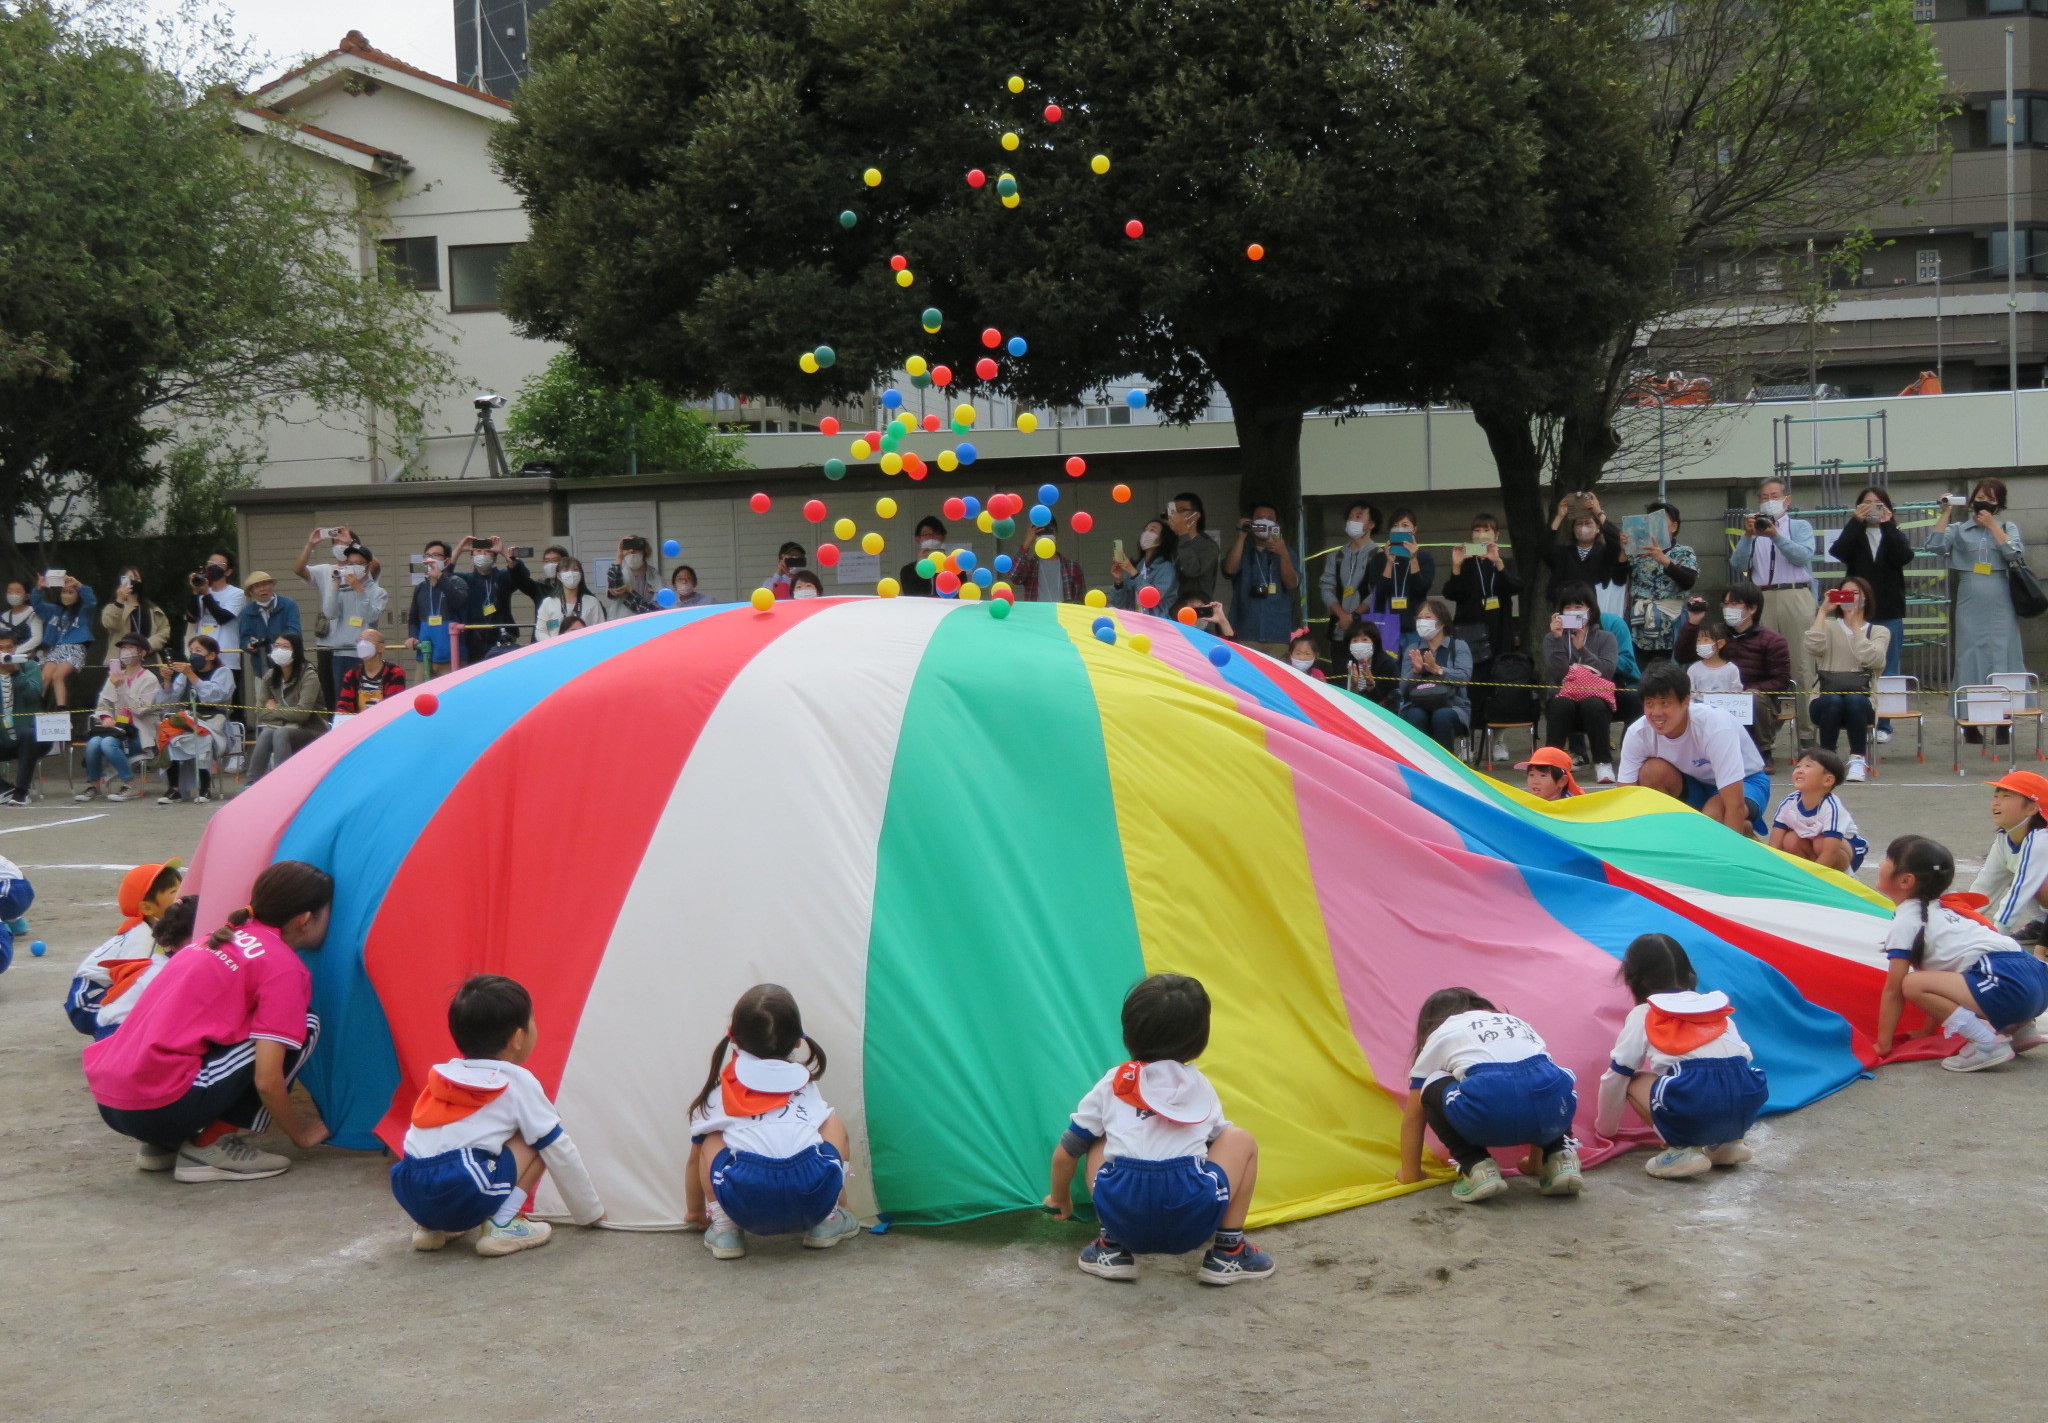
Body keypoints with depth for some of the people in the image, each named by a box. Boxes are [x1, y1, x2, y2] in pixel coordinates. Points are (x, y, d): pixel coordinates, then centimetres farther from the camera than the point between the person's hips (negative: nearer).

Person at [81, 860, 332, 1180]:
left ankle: (163, 1145, 15)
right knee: (302, 1027, 0)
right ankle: (210, 1146, -1)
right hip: (163, 1108, -9)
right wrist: (301, 1135, 9)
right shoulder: (282, 965, -5)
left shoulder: (222, 938, 20)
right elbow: (267, 1080, -10)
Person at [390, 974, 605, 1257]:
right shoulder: (518, 1083, 6)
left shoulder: (442, 1076, 23)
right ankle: (502, 1224, -1)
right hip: (463, 1195, -6)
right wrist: (592, 1212, 23)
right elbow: (560, 1152, 11)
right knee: (538, 1142, 10)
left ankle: (429, 1226, 18)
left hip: (407, 1194, 6)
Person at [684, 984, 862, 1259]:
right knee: (834, 1123, 29)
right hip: (813, 1197, 1)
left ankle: (723, 1226, 13)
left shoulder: (720, 1088, 27)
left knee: (712, 1142, 28)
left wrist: (694, 1211, 57)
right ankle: (828, 1220, 22)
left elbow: (696, 1158, 39)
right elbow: (834, 1135, 43)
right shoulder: (806, 1081, 30)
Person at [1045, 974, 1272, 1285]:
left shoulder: (1112, 1085, 19)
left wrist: (1060, 1200, 44)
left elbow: (1064, 1155, 23)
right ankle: (1227, 1250, 18)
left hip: (1123, 1221, 1)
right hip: (1193, 1224, -1)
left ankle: (1112, 1247, 19)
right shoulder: (1201, 1087, 22)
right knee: (1241, 1140, 24)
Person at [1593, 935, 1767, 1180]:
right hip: (1746, 1110, 6)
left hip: (1693, 1114, -6)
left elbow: (1615, 1076, 17)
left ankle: (1681, 1148, 0)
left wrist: (1605, 1127, 35)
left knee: (1632, 1081, 17)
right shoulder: (1719, 1008, 27)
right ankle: (1728, 1143, 17)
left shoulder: (1644, 1015, 15)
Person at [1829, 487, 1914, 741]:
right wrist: (1856, 522, -14)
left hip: (1889, 613, 1)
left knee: (1887, 672, 3)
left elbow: (1904, 556, -11)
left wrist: (1887, 525, -12)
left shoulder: (1893, 536, 10)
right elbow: (1837, 552, -14)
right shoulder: (1854, 536, 8)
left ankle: (1883, 725, 9)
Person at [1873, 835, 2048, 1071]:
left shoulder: (1906, 921, -1)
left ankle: (1987, 1042, -15)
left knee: (1912, 985, -16)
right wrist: (1928, 1031, 34)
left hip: (2007, 986, -10)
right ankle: (2018, 1028, 17)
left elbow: (1893, 990, 0)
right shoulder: (1943, 907, 24)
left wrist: (1882, 1046, 5)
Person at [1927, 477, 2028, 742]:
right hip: (1969, 604, 0)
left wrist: (1992, 526, -6)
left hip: (2000, 604, 0)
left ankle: (2003, 725, 1)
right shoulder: (1959, 530, 9)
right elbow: (1936, 545, -7)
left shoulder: (2007, 527, 11)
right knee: (1970, 658, 0)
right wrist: (1945, 513, -7)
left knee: (2001, 657, -2)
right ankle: (1970, 724, 3)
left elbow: (2015, 553, -6)